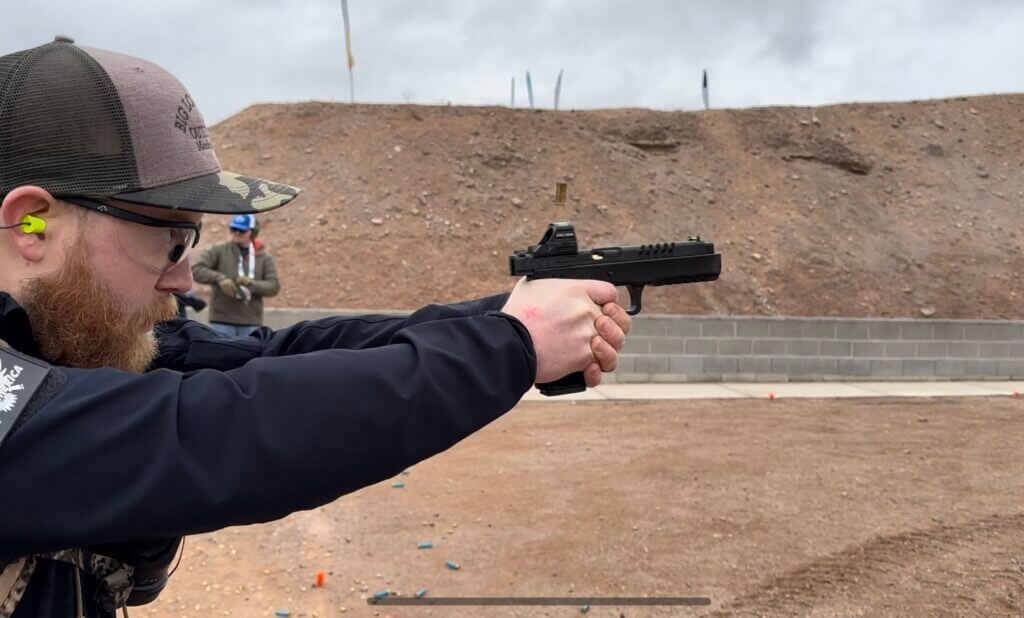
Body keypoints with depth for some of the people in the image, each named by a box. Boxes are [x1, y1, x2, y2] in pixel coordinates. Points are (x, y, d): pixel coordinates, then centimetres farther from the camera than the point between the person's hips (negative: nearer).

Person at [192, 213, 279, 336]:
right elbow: (196, 269, -5)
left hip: (251, 322, 2)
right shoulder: (219, 251, 3)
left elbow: (274, 286, -2)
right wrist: (219, 278, -20)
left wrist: (251, 284, -20)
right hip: (221, 321, -1)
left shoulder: (264, 257, 6)